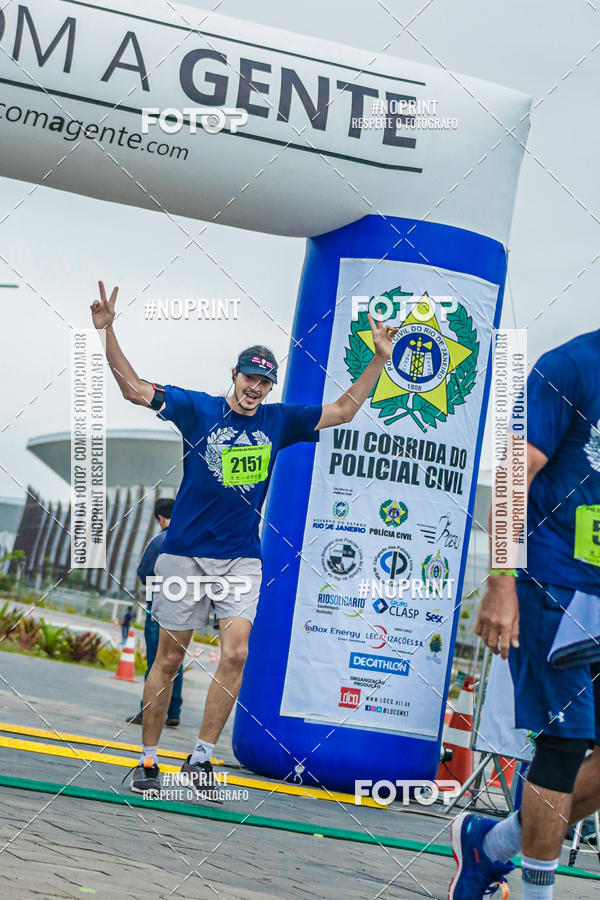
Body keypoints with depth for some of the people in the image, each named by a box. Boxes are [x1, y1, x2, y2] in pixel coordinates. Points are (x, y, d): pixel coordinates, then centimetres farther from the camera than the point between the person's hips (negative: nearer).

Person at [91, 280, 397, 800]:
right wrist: (107, 330, -14)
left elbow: (344, 411, 14)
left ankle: (201, 760, -2)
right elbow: (134, 389, -3)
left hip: (242, 558, 2)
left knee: (237, 654, -13)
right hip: (185, 553, -2)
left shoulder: (279, 421, 8)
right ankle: (148, 762, 15)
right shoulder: (198, 408, 0)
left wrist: (380, 358, 7)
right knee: (169, 658, 3)